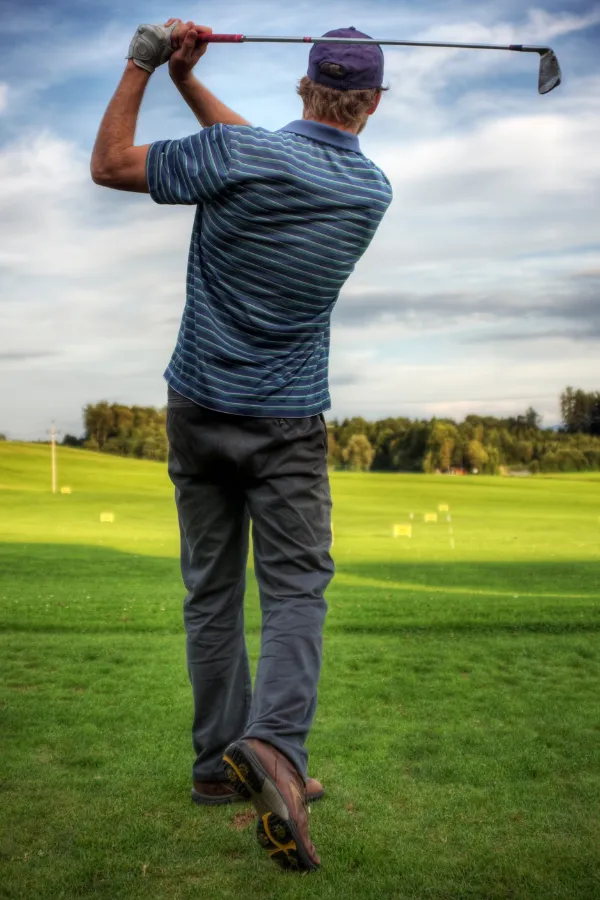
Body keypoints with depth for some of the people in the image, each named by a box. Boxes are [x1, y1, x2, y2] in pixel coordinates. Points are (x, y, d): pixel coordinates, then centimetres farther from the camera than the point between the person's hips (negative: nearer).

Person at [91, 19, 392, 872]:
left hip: (198, 408, 1)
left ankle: (218, 759, 17)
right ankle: (274, 744, -22)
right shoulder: (373, 192, 1)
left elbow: (109, 164, 1)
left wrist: (146, 63, 6)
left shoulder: (235, 154, -10)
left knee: (211, 589, 10)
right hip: (288, 420, 0)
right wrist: (188, 80, 14)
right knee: (296, 589, 0)